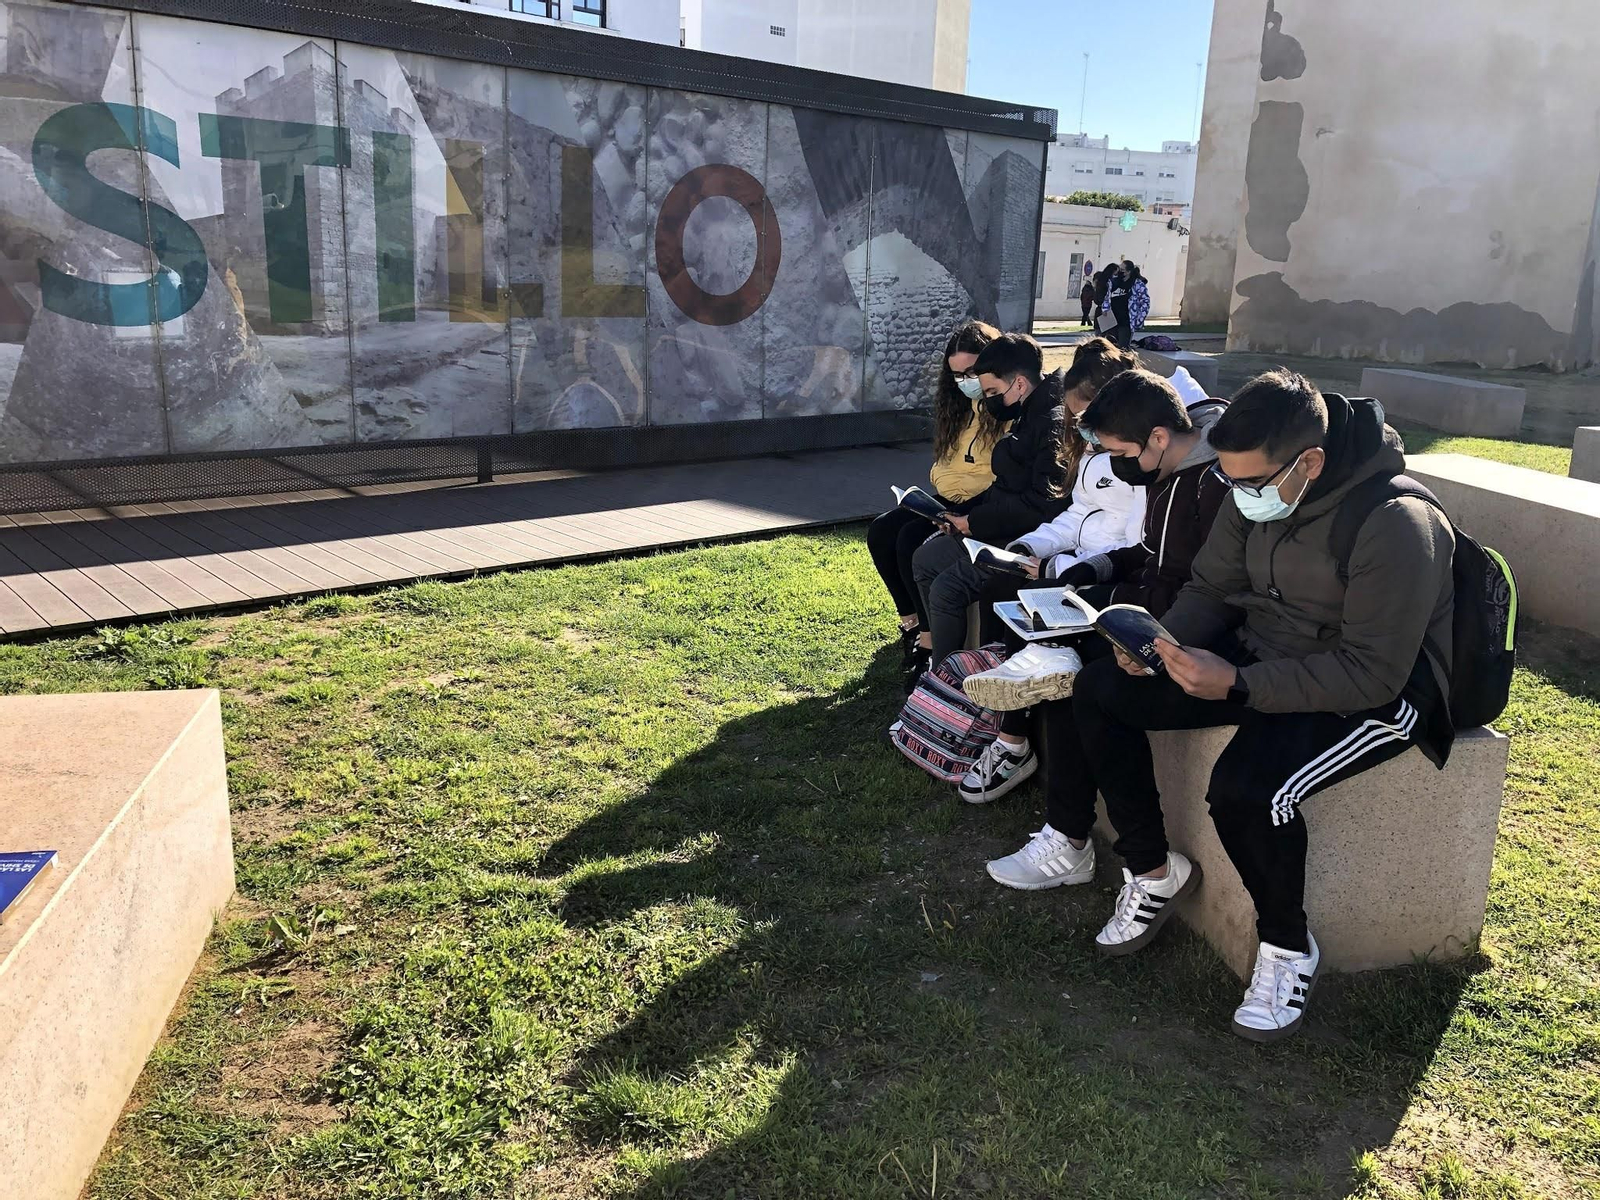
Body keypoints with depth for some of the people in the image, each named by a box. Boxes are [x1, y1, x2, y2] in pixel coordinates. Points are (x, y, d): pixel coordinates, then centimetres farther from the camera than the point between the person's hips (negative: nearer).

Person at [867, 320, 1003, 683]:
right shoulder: (961, 402, 16)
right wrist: (943, 484, 0)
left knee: (912, 539, -26)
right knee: (880, 533, -9)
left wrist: (964, 489, -23)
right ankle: (912, 622, 2)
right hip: (949, 499, 9)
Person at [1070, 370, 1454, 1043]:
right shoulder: (1257, 493, -5)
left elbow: (1372, 674, -27)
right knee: (1098, 693, -5)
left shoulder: (1396, 526, -27)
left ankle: (1288, 947, -4)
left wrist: (1238, 685, -34)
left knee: (1243, 788, -35)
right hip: (1257, 655, 8)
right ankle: (1152, 868, 10)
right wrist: (1164, 641, -14)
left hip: (1373, 692, -7)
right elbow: (1210, 587, 7)